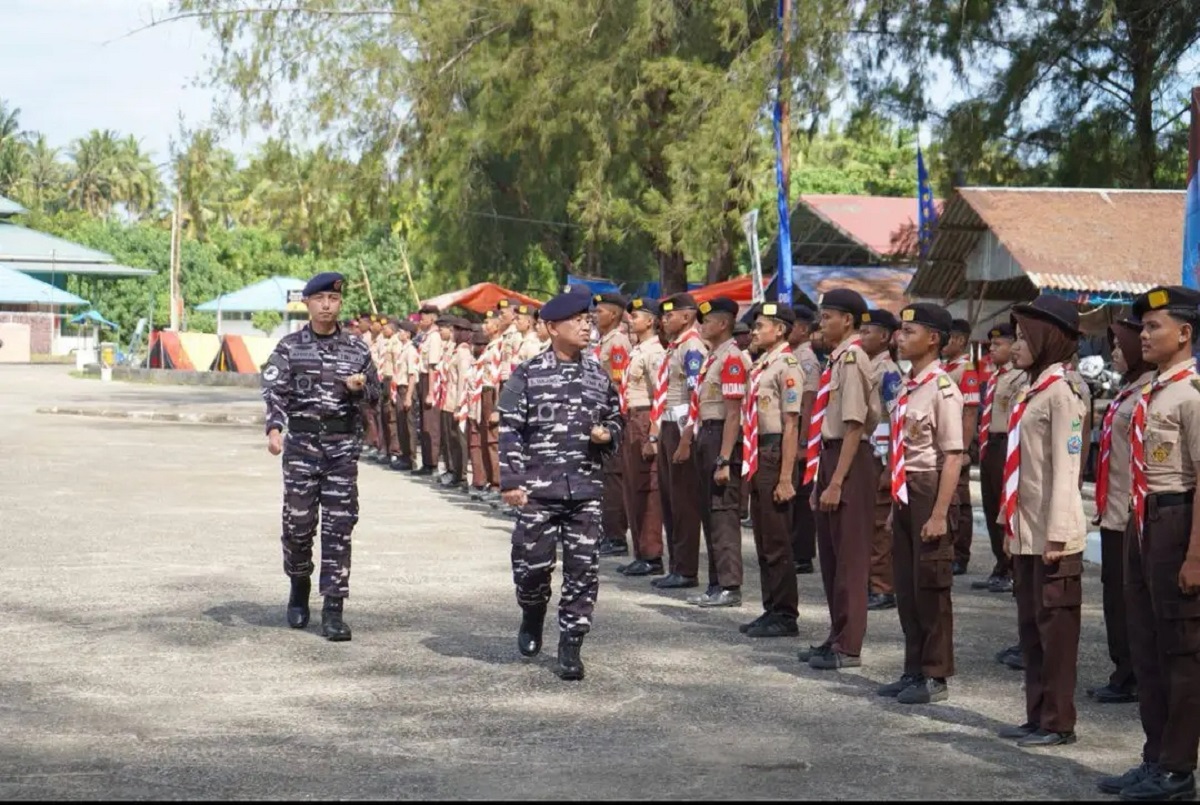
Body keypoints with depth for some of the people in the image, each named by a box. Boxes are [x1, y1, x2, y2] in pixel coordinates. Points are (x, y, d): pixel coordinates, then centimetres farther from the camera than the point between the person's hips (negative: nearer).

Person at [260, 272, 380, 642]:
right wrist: (274, 429, -24)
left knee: (339, 526, -3)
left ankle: (333, 610, -1)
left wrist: (360, 388, -8)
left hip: (344, 444, 1)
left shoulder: (357, 349, 9)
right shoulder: (289, 347, 4)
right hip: (302, 441, -1)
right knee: (298, 521, 1)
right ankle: (299, 587, 29)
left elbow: (374, 395, 16)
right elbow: (273, 390, -6)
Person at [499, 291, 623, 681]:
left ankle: (570, 647, 9)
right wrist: (511, 481, -9)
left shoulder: (599, 374, 10)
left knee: (583, 570, 0)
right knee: (533, 564, 0)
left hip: (586, 489, 3)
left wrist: (607, 434, -1)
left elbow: (615, 419, 22)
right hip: (538, 489, -3)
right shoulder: (527, 375, -1)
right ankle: (532, 619, 31)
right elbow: (510, 431, -3)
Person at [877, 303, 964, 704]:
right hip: (905, 492, 9)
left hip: (929, 491, -9)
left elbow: (952, 457, -18)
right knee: (906, 585, 14)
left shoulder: (942, 390, -14)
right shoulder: (907, 387, 12)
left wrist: (939, 514, -21)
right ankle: (914, 669, 24)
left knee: (930, 586, -1)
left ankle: (935, 676, 8)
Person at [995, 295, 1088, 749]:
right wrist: (1011, 525, 16)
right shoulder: (1034, 390, 14)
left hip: (1052, 534, -9)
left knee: (1055, 627, -1)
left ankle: (1058, 722, 6)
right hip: (1026, 532, 9)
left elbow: (1065, 468, -17)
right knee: (1030, 627, 14)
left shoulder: (1061, 392, -13)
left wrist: (1056, 535, -20)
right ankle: (1037, 716, 22)